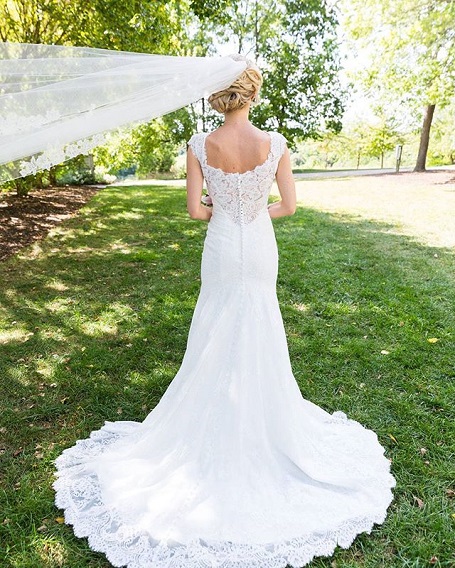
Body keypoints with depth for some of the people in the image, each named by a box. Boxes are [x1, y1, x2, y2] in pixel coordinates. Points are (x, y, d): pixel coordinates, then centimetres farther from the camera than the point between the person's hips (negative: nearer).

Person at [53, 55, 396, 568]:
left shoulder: (200, 146, -11)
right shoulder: (275, 144, -11)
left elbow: (194, 209, -10)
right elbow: (288, 206, -6)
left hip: (221, 248, 0)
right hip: (260, 248, 1)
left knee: (216, 335, 16)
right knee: (259, 334, 18)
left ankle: (215, 418, 31)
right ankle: (258, 418, 36)